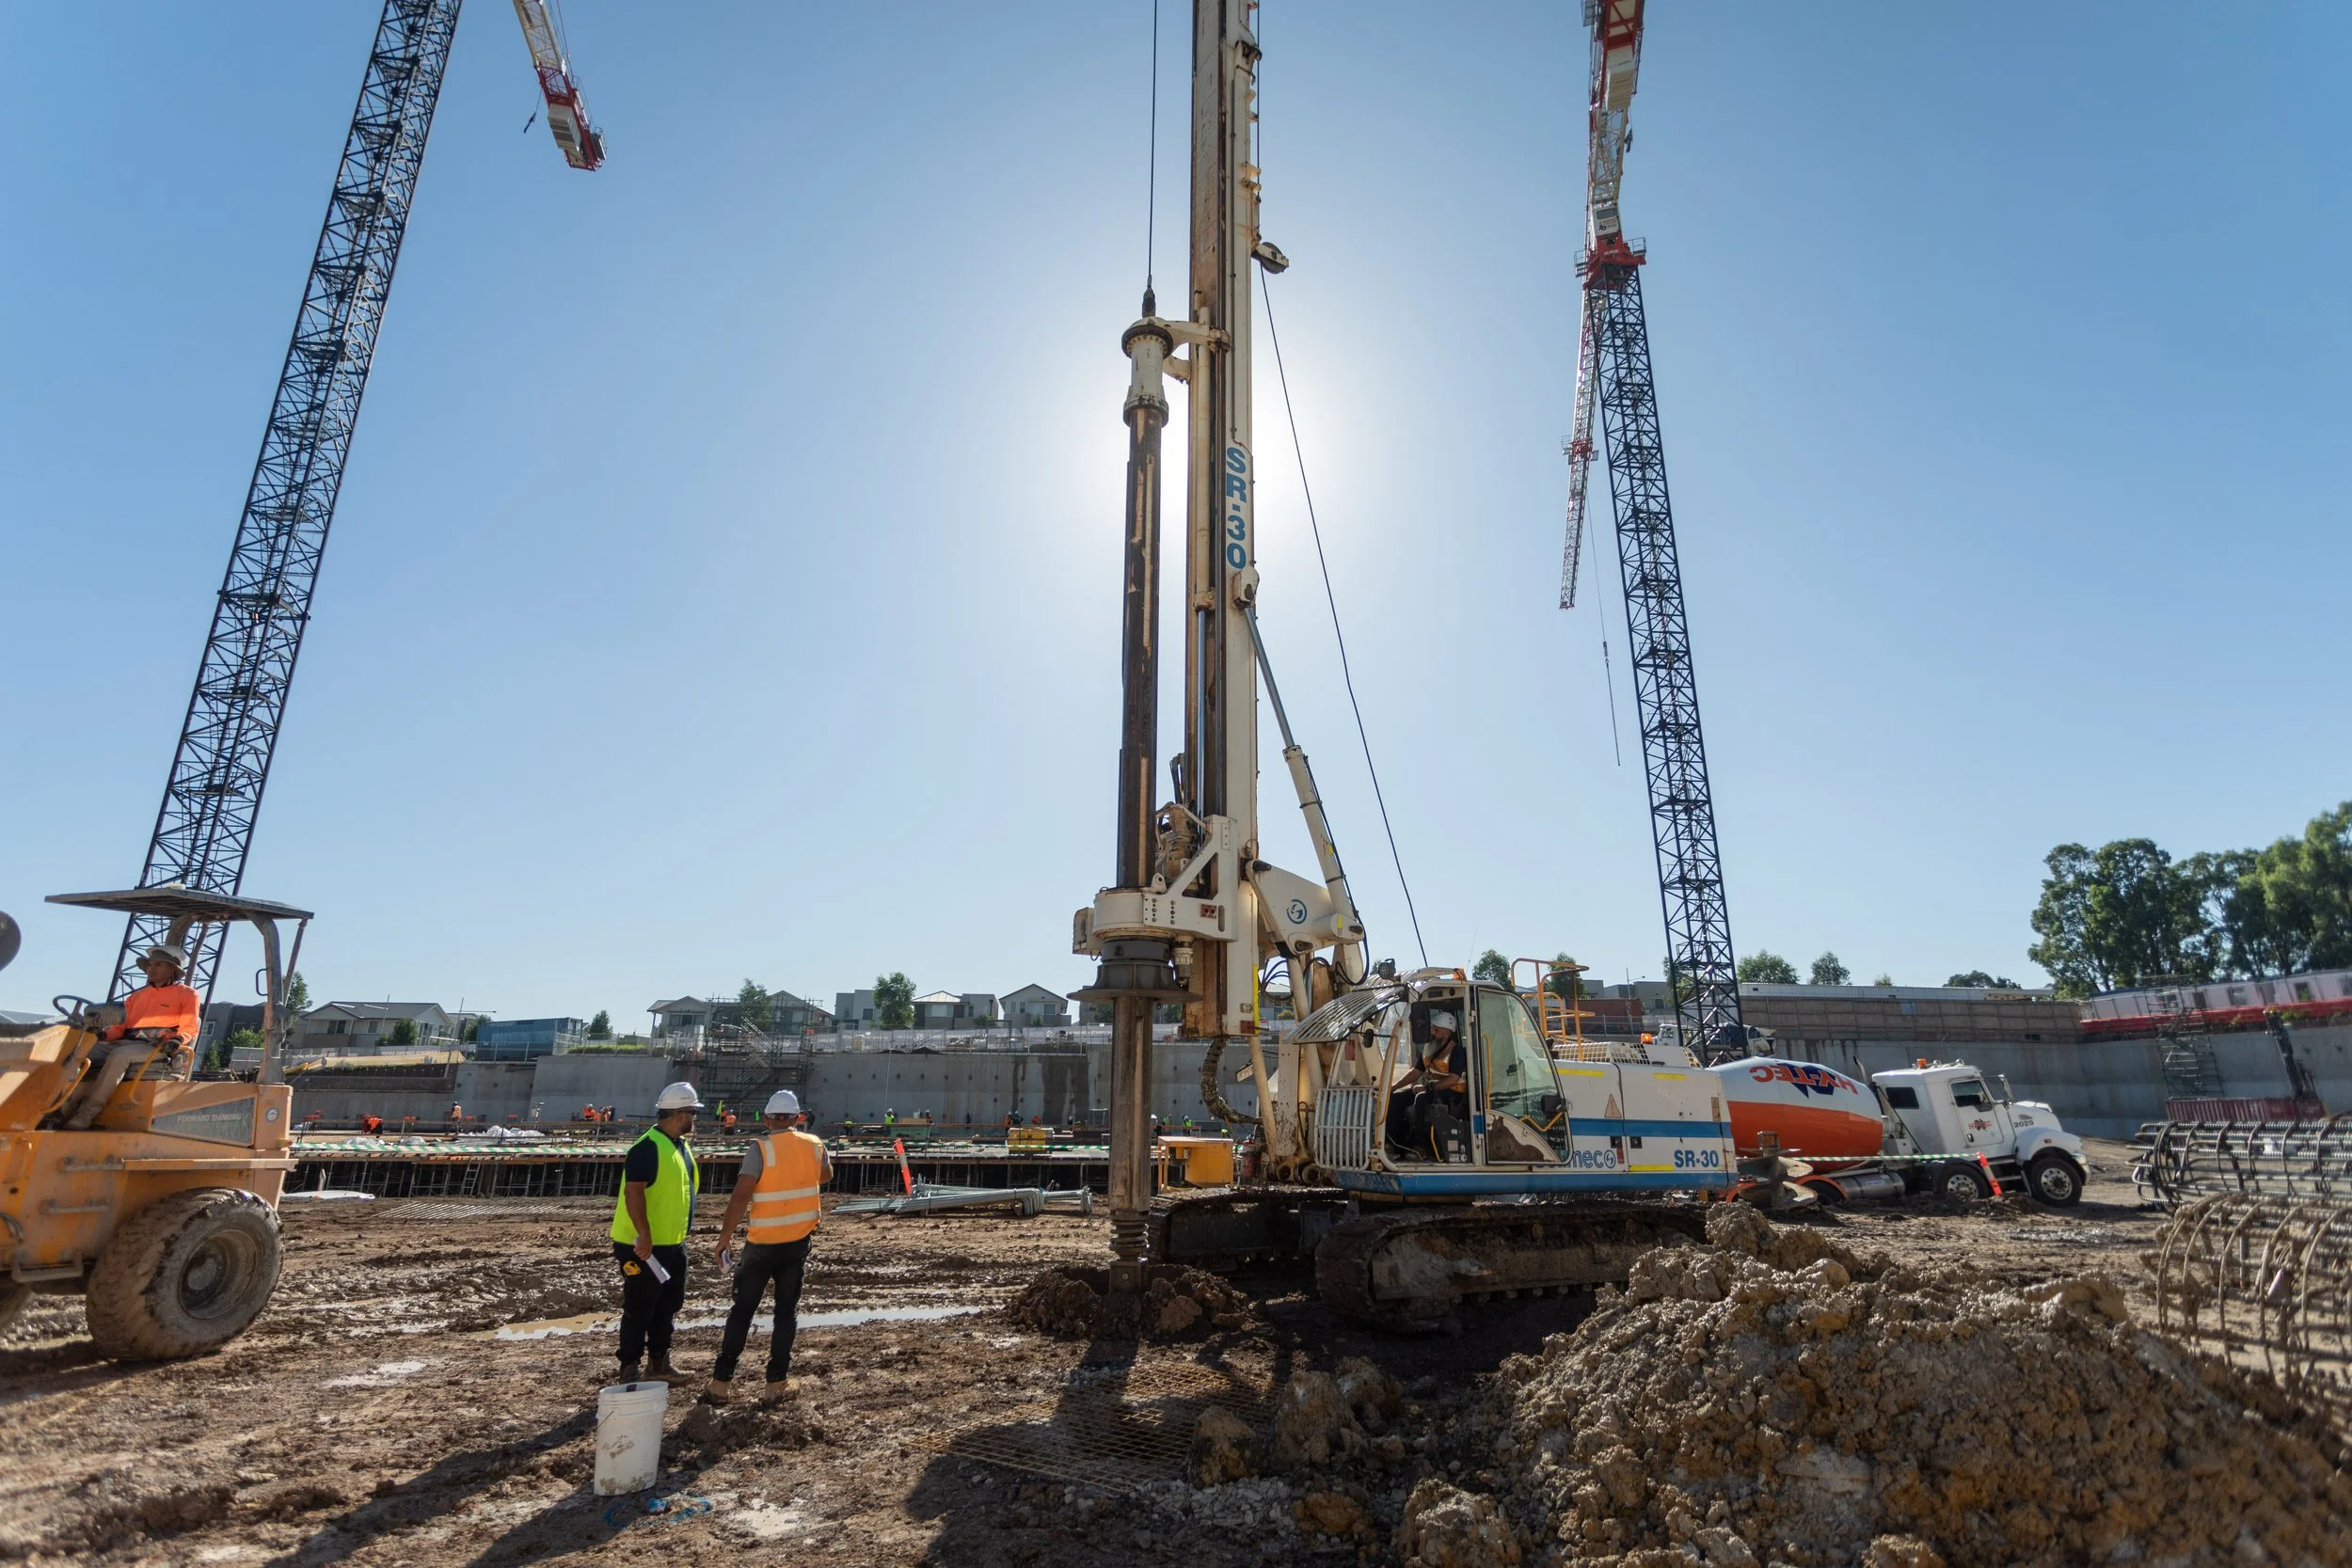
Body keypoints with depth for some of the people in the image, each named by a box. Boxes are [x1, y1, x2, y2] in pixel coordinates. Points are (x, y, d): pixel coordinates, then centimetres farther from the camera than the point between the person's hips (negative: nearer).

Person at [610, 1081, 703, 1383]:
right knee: (639, 1309, 0)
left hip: (672, 1244, 10)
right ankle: (629, 1369, 12)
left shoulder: (681, 1145, 11)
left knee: (669, 1303, 16)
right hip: (643, 1246, -10)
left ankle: (658, 1363, 27)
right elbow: (633, 1192, -26)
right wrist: (644, 1236, -29)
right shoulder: (648, 1148, -20)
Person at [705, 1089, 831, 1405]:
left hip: (763, 1242, -3)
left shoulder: (761, 1147, -13)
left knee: (742, 1310, 10)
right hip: (799, 1240, 3)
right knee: (787, 1310, 11)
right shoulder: (814, 1145, 0)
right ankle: (775, 1383, 12)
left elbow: (741, 1195, -20)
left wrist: (725, 1236, -11)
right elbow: (826, 1176, 21)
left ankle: (721, 1382, 13)